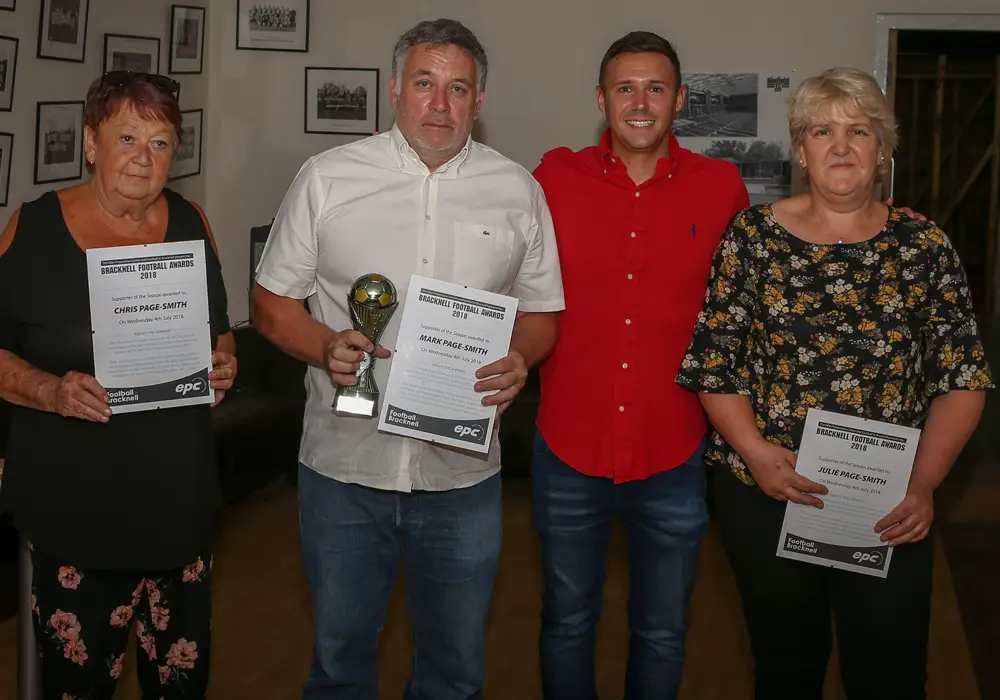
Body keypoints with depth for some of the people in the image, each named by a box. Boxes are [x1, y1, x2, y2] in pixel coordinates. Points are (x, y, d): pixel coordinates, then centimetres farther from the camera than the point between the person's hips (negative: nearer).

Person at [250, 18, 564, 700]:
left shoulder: (519, 190, 3)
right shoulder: (327, 177, -1)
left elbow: (543, 311, 9)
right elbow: (271, 301, 3)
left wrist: (520, 358, -13)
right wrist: (325, 346, -17)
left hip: (463, 472, 1)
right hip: (343, 464, 0)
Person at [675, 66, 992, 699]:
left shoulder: (926, 247, 0)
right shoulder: (752, 235, -1)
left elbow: (963, 379, 0)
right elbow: (714, 361, -2)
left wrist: (923, 483, -12)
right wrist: (755, 451, -16)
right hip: (766, 496, 0)